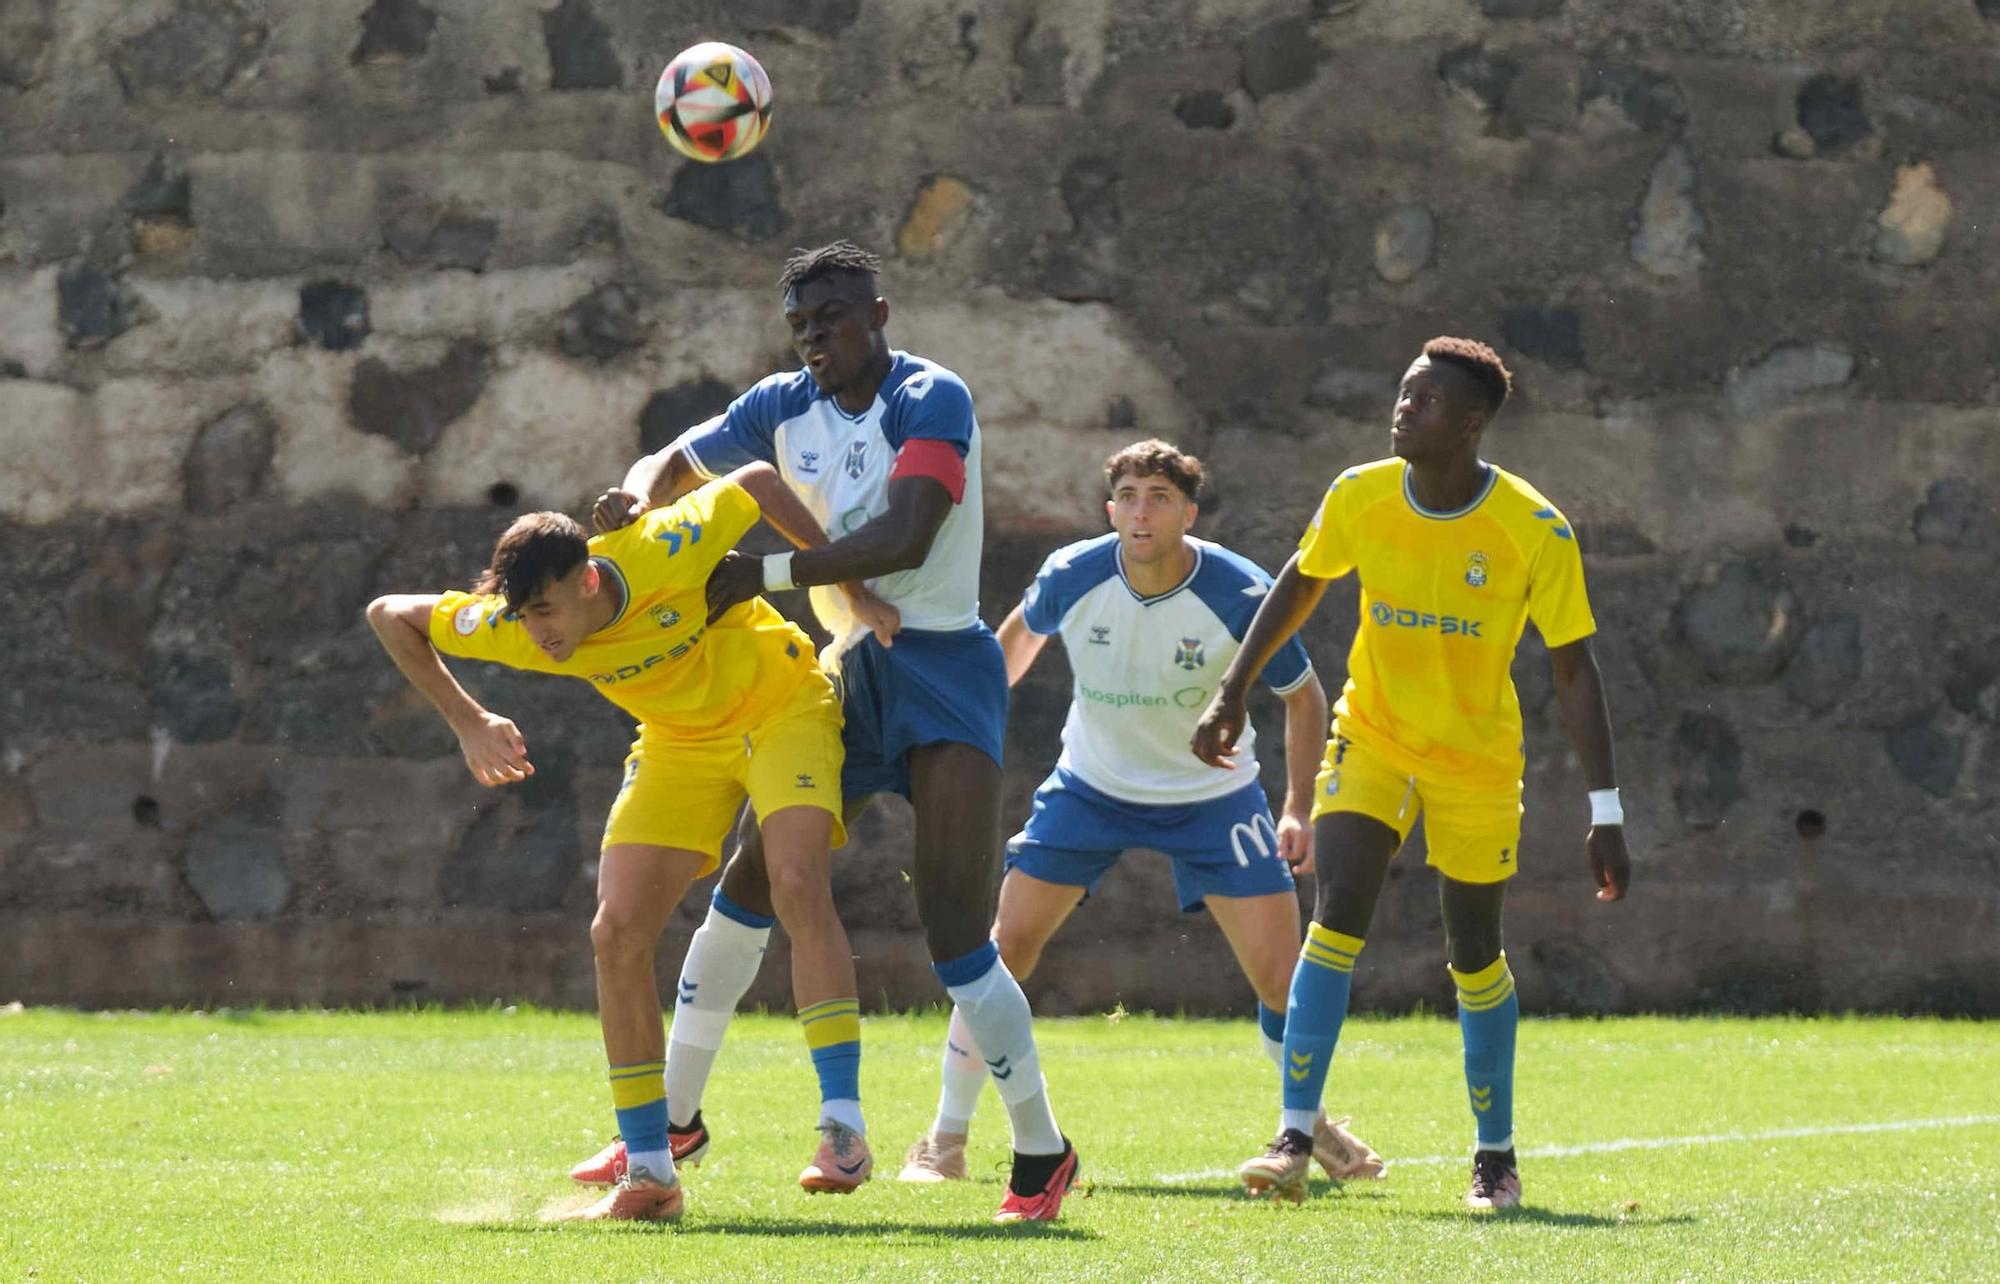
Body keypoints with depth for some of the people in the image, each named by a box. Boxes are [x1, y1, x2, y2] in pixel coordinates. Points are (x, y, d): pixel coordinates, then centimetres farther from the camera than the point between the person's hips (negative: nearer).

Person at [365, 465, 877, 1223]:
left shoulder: (665, 551, -32)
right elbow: (389, 615, -7)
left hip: (783, 706, -5)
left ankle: (842, 1128, -27)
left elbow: (760, 482, -16)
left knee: (799, 886, -28)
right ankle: (648, 1174, 1)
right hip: (681, 742, 5)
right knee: (617, 933, -8)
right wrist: (468, 724, -10)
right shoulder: (516, 626, -21)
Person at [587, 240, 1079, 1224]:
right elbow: (677, 464, 16)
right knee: (752, 879, 6)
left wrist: (763, 574, -29)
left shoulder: (931, 400, -15)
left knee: (955, 930, -16)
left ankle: (1041, 1153, -4)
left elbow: (905, 536, -28)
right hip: (849, 665, 7)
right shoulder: (784, 407, 5)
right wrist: (640, 496, -9)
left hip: (943, 663, -7)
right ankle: (675, 1116, 20)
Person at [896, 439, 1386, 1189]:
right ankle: (945, 1140, 4)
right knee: (1006, 946, -8)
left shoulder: (1241, 596, -23)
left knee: (1278, 972, -10)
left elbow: (1302, 697, -7)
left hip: (1213, 795, -1)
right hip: (1091, 784, 1)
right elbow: (1022, 634, 8)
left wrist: (1298, 810, -15)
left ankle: (1313, 1127, 15)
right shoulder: (1070, 578, -18)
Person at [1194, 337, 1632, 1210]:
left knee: (1474, 956, 5)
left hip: (1478, 760, -1)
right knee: (1337, 916, -17)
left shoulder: (1536, 532, -19)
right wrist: (1233, 692, 4)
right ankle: (1293, 1142, -19)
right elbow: (1301, 583, 9)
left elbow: (1573, 669, -13)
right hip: (1372, 736, 2)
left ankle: (1495, 1154, 23)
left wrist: (1606, 815, -15)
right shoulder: (1360, 497, -11)